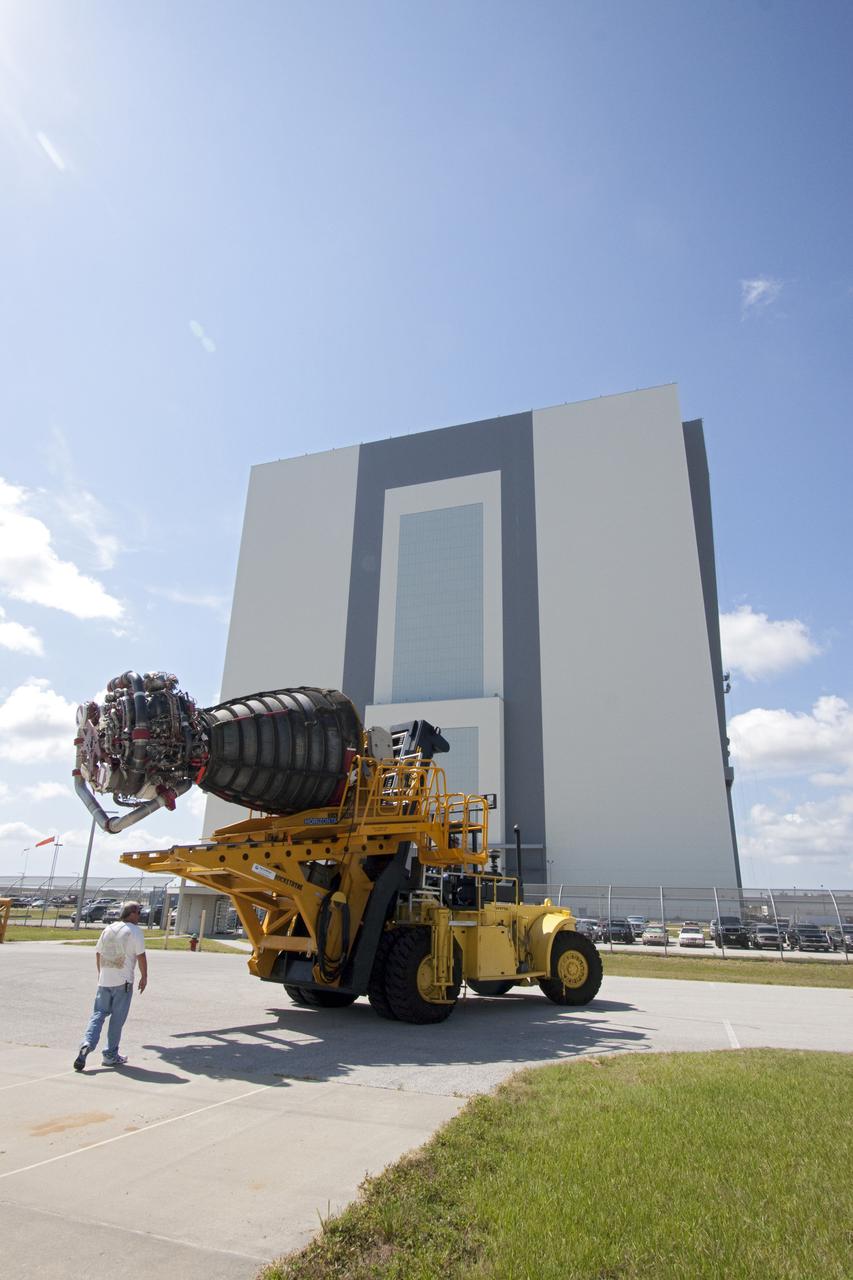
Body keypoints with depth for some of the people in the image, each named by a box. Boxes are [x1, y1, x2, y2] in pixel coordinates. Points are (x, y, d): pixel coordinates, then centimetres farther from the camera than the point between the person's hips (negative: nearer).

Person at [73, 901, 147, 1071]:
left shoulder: (108, 929, 11)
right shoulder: (135, 931, -9)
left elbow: (98, 953, 18)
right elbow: (141, 956, -11)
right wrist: (144, 977, 0)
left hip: (105, 980, 5)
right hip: (123, 982, -5)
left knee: (98, 1014, 11)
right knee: (117, 1018, 5)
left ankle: (86, 1044, -10)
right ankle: (111, 1055, 11)